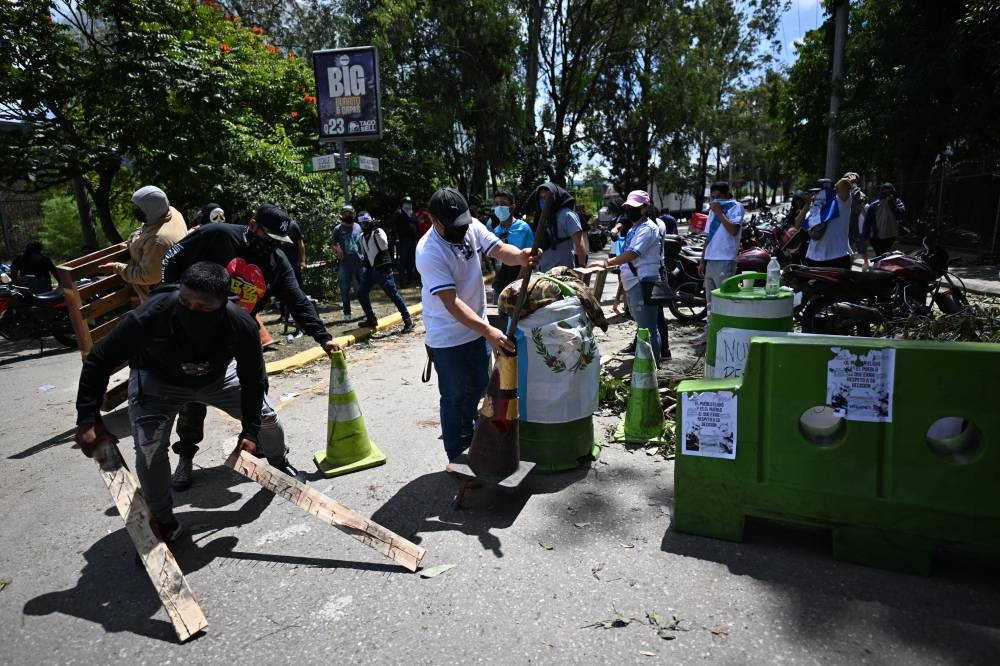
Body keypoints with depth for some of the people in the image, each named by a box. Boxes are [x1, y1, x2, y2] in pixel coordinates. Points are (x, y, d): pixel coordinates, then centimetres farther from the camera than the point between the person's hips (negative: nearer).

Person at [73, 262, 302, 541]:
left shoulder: (241, 326, -35)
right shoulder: (149, 316, -41)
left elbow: (253, 381, -18)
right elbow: (98, 361, -24)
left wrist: (250, 430, -17)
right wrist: (88, 420, -26)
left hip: (217, 376, 2)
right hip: (156, 379, -2)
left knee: (265, 415, 5)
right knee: (149, 446, -20)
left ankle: (280, 463, 40)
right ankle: (162, 522, 4)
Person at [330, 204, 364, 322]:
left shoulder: (358, 227, 7)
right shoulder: (338, 229, 2)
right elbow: (332, 243, 5)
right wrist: (336, 248, -14)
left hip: (359, 262, 2)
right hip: (344, 263, -1)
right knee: (345, 288, 0)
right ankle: (347, 313, 10)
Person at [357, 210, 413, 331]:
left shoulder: (378, 232, -9)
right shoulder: (362, 236, 13)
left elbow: (384, 246, -27)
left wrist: (376, 232, -27)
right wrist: (364, 266, 18)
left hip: (382, 269, -8)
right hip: (370, 270, 8)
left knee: (393, 294, -8)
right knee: (361, 293, 9)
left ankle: (407, 320, -2)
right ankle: (371, 319, 23)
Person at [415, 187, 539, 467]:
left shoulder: (472, 227, -7)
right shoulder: (429, 252, -27)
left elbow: (499, 249, -13)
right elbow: (452, 303, -33)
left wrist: (520, 256, -38)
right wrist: (489, 332, -42)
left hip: (477, 329, 7)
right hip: (448, 338, -7)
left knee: (478, 387, 23)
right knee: (454, 398, 6)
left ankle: (468, 434, 49)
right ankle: (456, 458, 24)